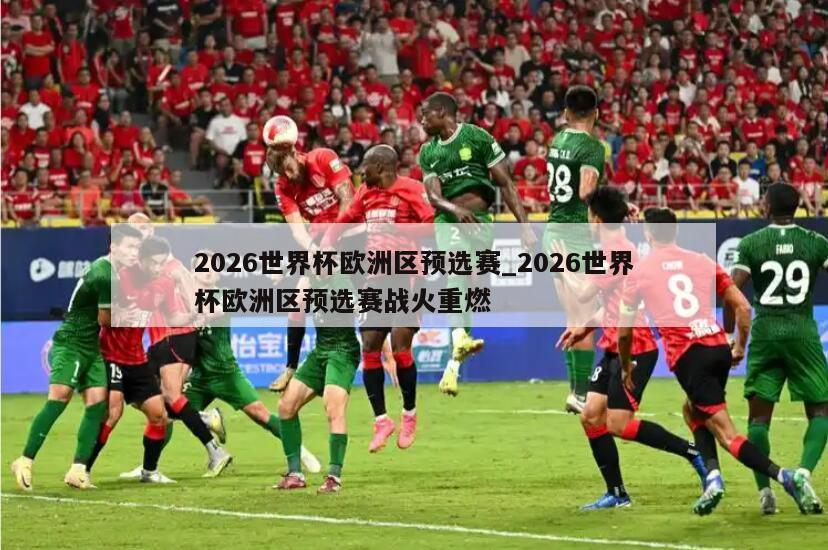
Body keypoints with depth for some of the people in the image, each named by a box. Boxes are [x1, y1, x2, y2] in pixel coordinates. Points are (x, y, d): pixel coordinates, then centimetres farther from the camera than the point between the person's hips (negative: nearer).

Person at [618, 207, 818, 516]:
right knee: (693, 410, 30)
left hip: (686, 355, -5)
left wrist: (626, 367, 30)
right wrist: (740, 347, 24)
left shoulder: (639, 272, 8)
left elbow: (624, 331, 14)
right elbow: (742, 307, 10)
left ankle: (784, 477, -26)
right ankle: (712, 476, 10)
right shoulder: (702, 262, 16)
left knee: (727, 435, -7)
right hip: (719, 347, 5)